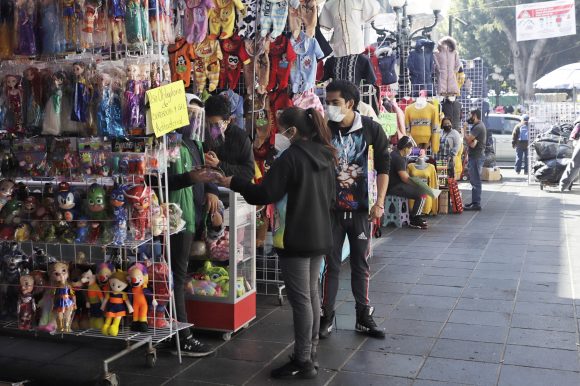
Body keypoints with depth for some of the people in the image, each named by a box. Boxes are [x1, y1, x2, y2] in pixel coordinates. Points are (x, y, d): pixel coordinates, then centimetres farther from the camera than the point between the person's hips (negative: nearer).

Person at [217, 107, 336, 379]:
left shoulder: (291, 157, -16)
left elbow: (264, 194, -18)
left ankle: (303, 362, 4)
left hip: (296, 238, -8)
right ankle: (310, 354, 24)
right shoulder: (324, 156, 9)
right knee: (311, 293, 15)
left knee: (300, 298, -2)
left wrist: (234, 183, -6)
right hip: (319, 235, 9)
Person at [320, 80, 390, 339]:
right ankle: (327, 317, 16)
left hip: (360, 208, 1)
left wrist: (379, 203, -7)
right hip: (331, 208, 0)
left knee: (361, 264, 10)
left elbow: (383, 166, -1)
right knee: (331, 264, 5)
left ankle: (364, 318, 21)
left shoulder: (371, 129, -6)